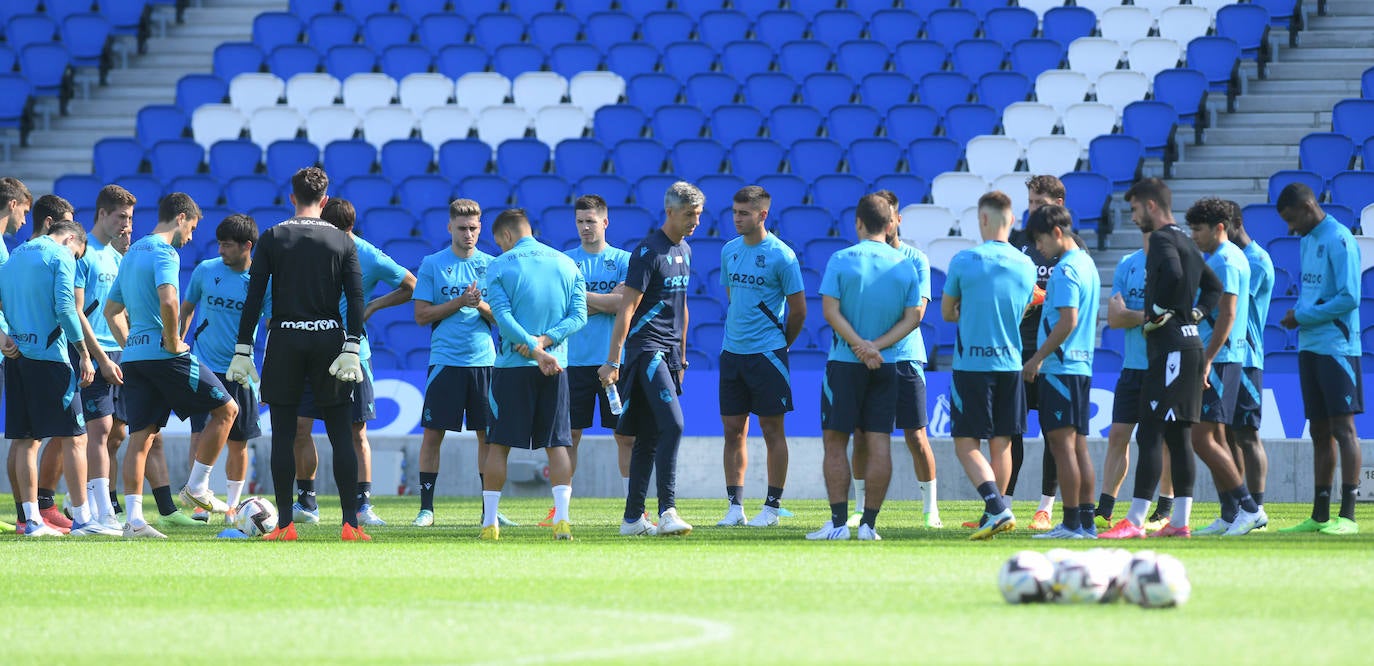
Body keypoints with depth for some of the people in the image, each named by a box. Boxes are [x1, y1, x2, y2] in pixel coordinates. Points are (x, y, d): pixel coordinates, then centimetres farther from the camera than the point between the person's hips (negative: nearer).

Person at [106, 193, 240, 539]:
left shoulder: (132, 254, 20)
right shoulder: (164, 253, -9)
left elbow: (111, 309, 27)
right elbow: (168, 300, -26)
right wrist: (173, 341, -15)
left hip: (133, 356, 9)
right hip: (163, 355, -8)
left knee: (140, 436, 5)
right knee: (226, 409, 5)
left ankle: (133, 519, -2)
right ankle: (197, 486, 3)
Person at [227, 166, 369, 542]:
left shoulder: (272, 239, 1)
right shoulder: (342, 241, 4)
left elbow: (254, 296, -3)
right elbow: (356, 298, -4)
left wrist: (243, 349, -1)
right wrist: (351, 349, -6)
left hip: (285, 341, -1)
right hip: (329, 338, 1)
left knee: (283, 433, 4)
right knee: (341, 434, 3)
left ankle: (285, 524, 1)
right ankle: (350, 522, -3)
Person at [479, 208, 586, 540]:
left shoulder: (499, 267, -2)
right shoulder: (566, 264, 9)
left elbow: (503, 317, -12)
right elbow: (579, 314, 2)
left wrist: (535, 350, -16)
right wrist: (544, 341, -8)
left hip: (513, 364, -3)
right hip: (556, 368, 3)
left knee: (499, 444, 4)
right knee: (557, 443, 3)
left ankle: (490, 520, 5)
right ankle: (562, 519, -8)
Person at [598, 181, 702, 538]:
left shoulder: (683, 250, 16)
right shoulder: (649, 252, -11)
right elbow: (626, 309, -14)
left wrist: (681, 358, 24)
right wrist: (612, 361, -18)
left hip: (669, 354, 8)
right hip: (645, 348, -8)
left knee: (649, 437, 9)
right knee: (672, 424, -19)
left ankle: (633, 518, 12)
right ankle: (666, 511, -20)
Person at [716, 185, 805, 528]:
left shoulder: (781, 256, -9)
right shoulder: (729, 251, 9)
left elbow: (798, 309, -3)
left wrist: (780, 344, 6)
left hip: (767, 354, -6)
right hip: (732, 352, 6)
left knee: (773, 431, 0)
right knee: (733, 431, 6)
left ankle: (771, 507, 5)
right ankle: (735, 507, 11)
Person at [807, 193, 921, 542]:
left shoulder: (841, 260, -6)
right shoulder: (905, 265, 3)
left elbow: (830, 310, -12)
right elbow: (913, 316, 0)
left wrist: (861, 345, -13)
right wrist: (876, 345, -7)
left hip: (845, 362, -3)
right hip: (887, 366, 3)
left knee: (835, 441, 3)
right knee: (879, 443, 3)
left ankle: (839, 522, -3)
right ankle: (869, 523, 0)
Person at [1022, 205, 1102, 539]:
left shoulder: (1065, 270, -14)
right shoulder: (1086, 264, 16)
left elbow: (1067, 321, -20)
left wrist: (1037, 358, -15)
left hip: (1060, 369, -10)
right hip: (1081, 366, 10)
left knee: (1063, 443, -8)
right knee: (1078, 445, 10)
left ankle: (1072, 522, -10)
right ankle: (1086, 521, 10)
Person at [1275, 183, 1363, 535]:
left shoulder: (1339, 240, -12)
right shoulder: (1307, 241, 15)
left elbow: (1349, 298, -17)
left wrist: (1302, 317, -12)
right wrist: (1297, 315, 2)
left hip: (1337, 348, -9)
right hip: (1310, 348, 9)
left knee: (1343, 427, -8)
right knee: (1320, 431, 10)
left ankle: (1348, 515, -9)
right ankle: (1320, 516, 13)